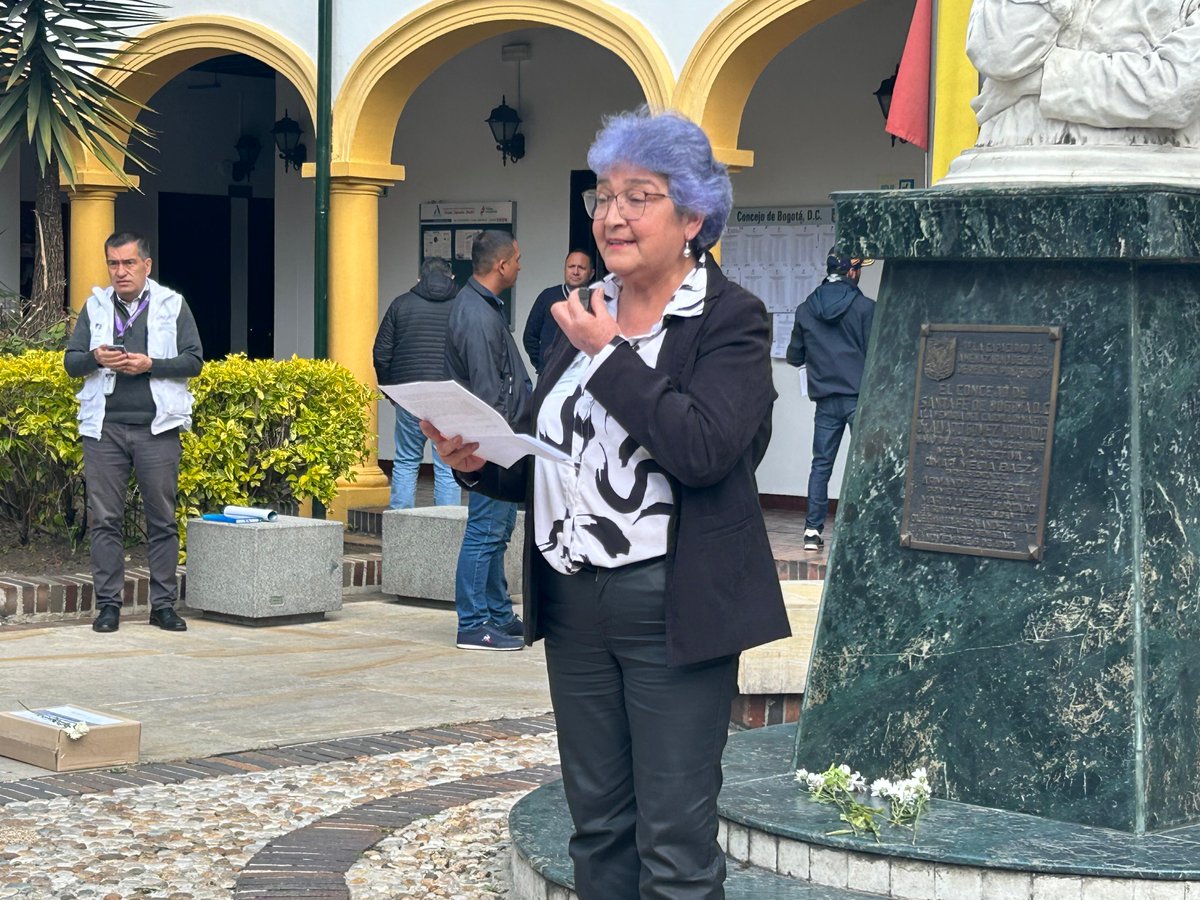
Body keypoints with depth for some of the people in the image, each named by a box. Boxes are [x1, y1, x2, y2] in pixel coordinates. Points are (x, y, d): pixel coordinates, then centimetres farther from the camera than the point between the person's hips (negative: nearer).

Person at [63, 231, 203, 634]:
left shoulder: (173, 306, 7)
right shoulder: (95, 307, 13)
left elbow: (194, 360, 1)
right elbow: (70, 361, 10)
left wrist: (150, 365, -13)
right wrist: (96, 359, -12)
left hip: (157, 427, -1)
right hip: (105, 427, 2)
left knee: (162, 520, 1)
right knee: (104, 519, 0)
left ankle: (163, 604, 7)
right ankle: (108, 603, 5)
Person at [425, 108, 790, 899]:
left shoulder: (730, 320, -7)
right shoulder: (584, 314, 13)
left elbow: (702, 449, -23)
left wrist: (608, 355, -16)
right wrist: (482, 465, 0)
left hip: (669, 607, -6)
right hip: (573, 601, 7)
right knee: (598, 827, 14)